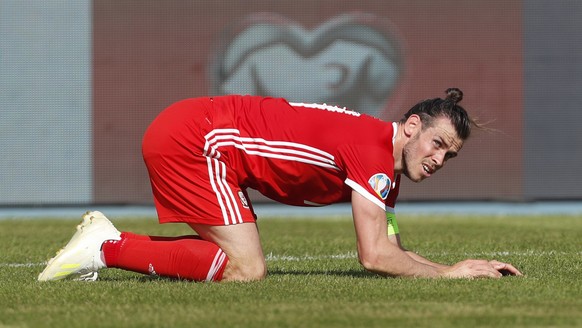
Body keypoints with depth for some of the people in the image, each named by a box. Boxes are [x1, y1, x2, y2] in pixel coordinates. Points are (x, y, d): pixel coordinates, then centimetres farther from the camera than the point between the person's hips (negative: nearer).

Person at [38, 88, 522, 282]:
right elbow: (375, 256, -20)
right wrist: (449, 273, -12)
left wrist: (460, 267, 4)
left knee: (235, 254, 14)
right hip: (189, 138, -10)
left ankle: (107, 238, 13)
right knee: (247, 269, -14)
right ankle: (109, 248, -9)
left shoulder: (386, 176, 12)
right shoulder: (374, 148, -17)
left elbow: (392, 252, 15)